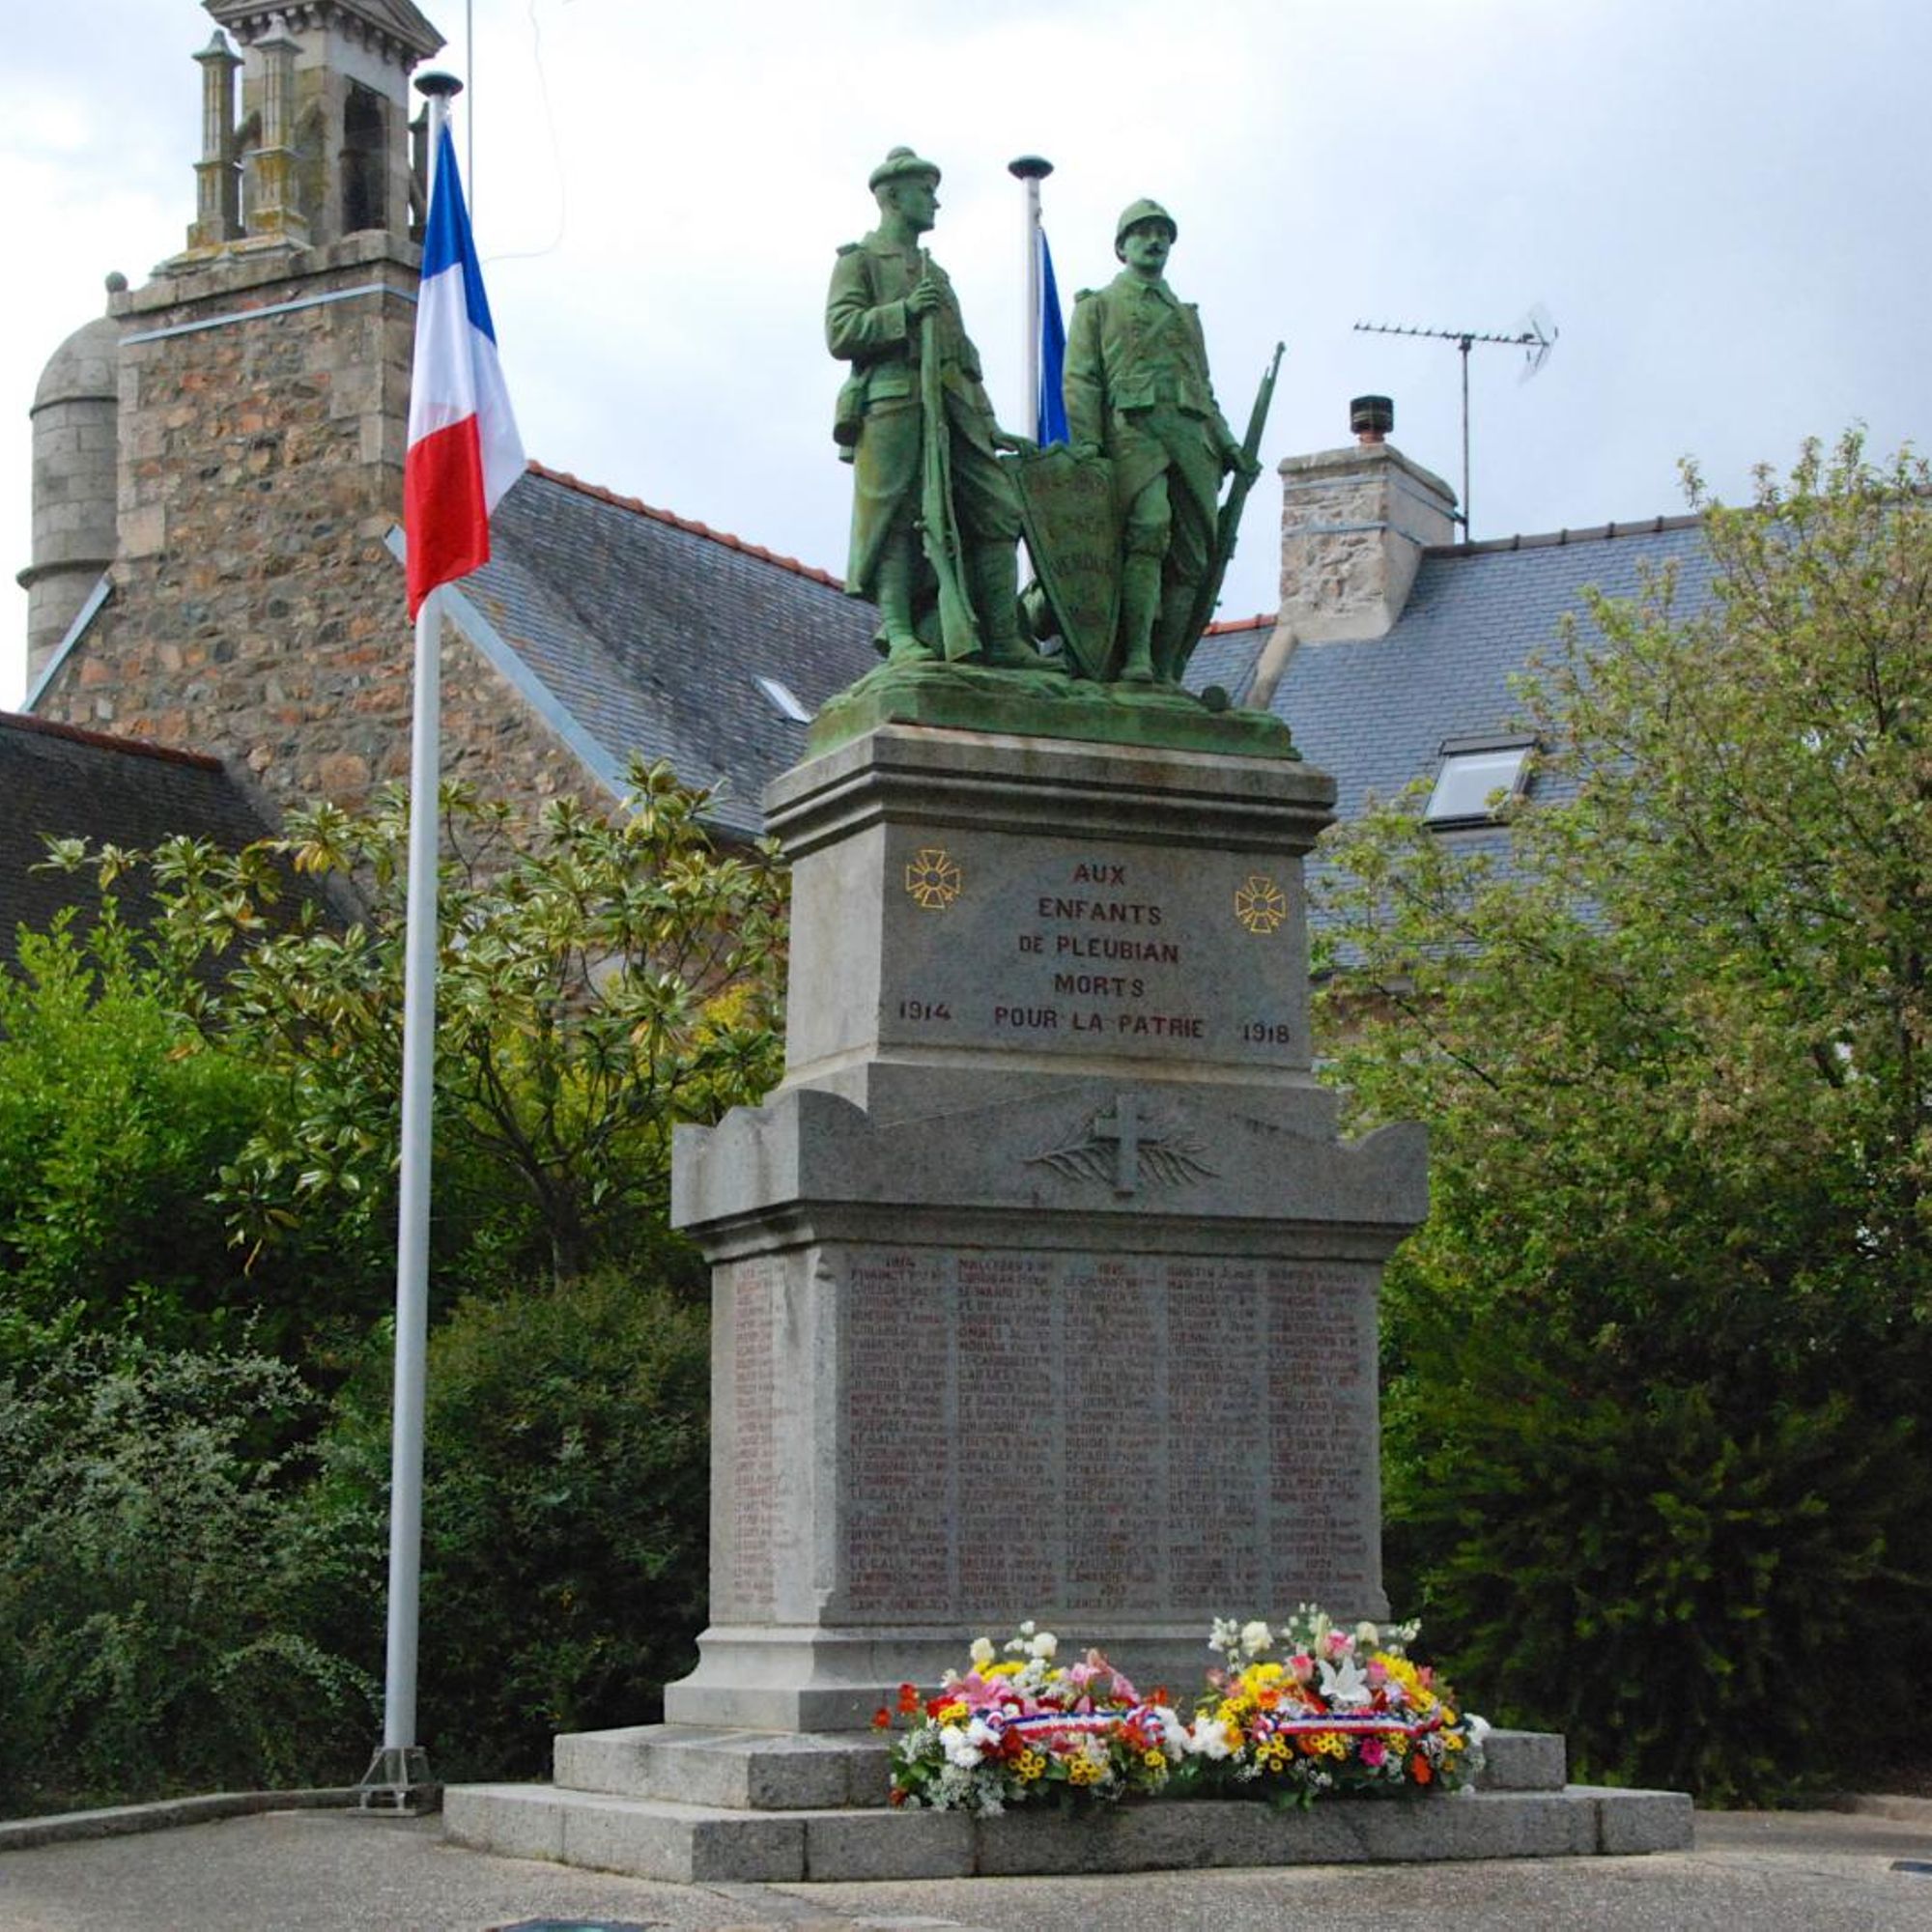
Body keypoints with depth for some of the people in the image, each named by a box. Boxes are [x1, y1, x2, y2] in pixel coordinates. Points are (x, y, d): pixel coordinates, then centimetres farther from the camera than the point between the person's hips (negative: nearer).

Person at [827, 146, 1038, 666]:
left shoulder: (934, 272, 32)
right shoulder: (859, 261, 10)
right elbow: (840, 333, -5)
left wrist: (989, 426, 21)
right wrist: (902, 312, -17)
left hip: (954, 410, 7)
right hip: (894, 404, -7)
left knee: (997, 513, -2)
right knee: (895, 519, -12)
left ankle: (1003, 640, -4)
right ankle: (899, 635, -15)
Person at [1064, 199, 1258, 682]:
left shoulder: (1185, 313, 31)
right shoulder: (1098, 306, 17)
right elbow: (1080, 379, 6)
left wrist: (1226, 443, 14)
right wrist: (1085, 440, -8)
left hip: (1193, 438, 6)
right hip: (1134, 429, -5)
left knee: (1192, 556, -5)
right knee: (1148, 531, -27)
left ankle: (1165, 670, -5)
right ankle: (1136, 656, -33)